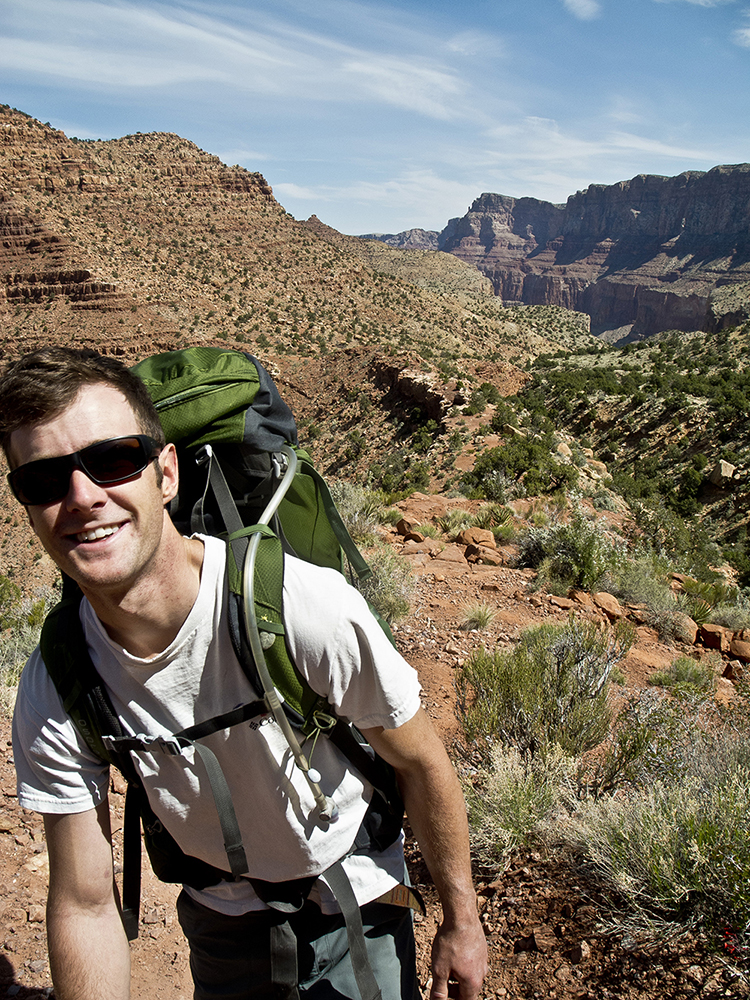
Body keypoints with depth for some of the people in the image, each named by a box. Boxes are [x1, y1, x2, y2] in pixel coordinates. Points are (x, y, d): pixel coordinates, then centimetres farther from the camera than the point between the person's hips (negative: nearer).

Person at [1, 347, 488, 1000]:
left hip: (355, 911, -2)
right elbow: (85, 905, -11)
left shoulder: (309, 609, -35)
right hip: (221, 923, 3)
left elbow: (420, 762, -19)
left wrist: (461, 920, -6)